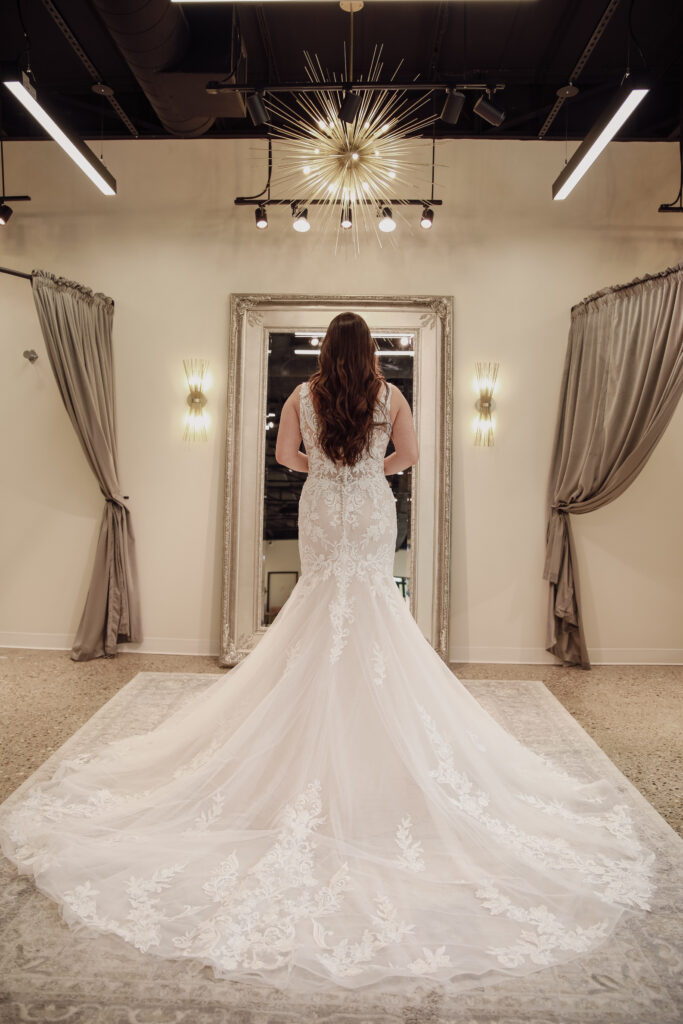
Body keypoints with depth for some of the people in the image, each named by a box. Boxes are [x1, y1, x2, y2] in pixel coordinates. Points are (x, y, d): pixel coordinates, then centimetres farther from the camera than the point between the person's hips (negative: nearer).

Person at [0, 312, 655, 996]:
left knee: (322, 599, 11)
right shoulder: (390, 395, -4)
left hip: (321, 512, 1)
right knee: (374, 618, 8)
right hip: (373, 513, 0)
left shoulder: (303, 396, -2)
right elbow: (407, 454, 5)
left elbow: (285, 455, 7)